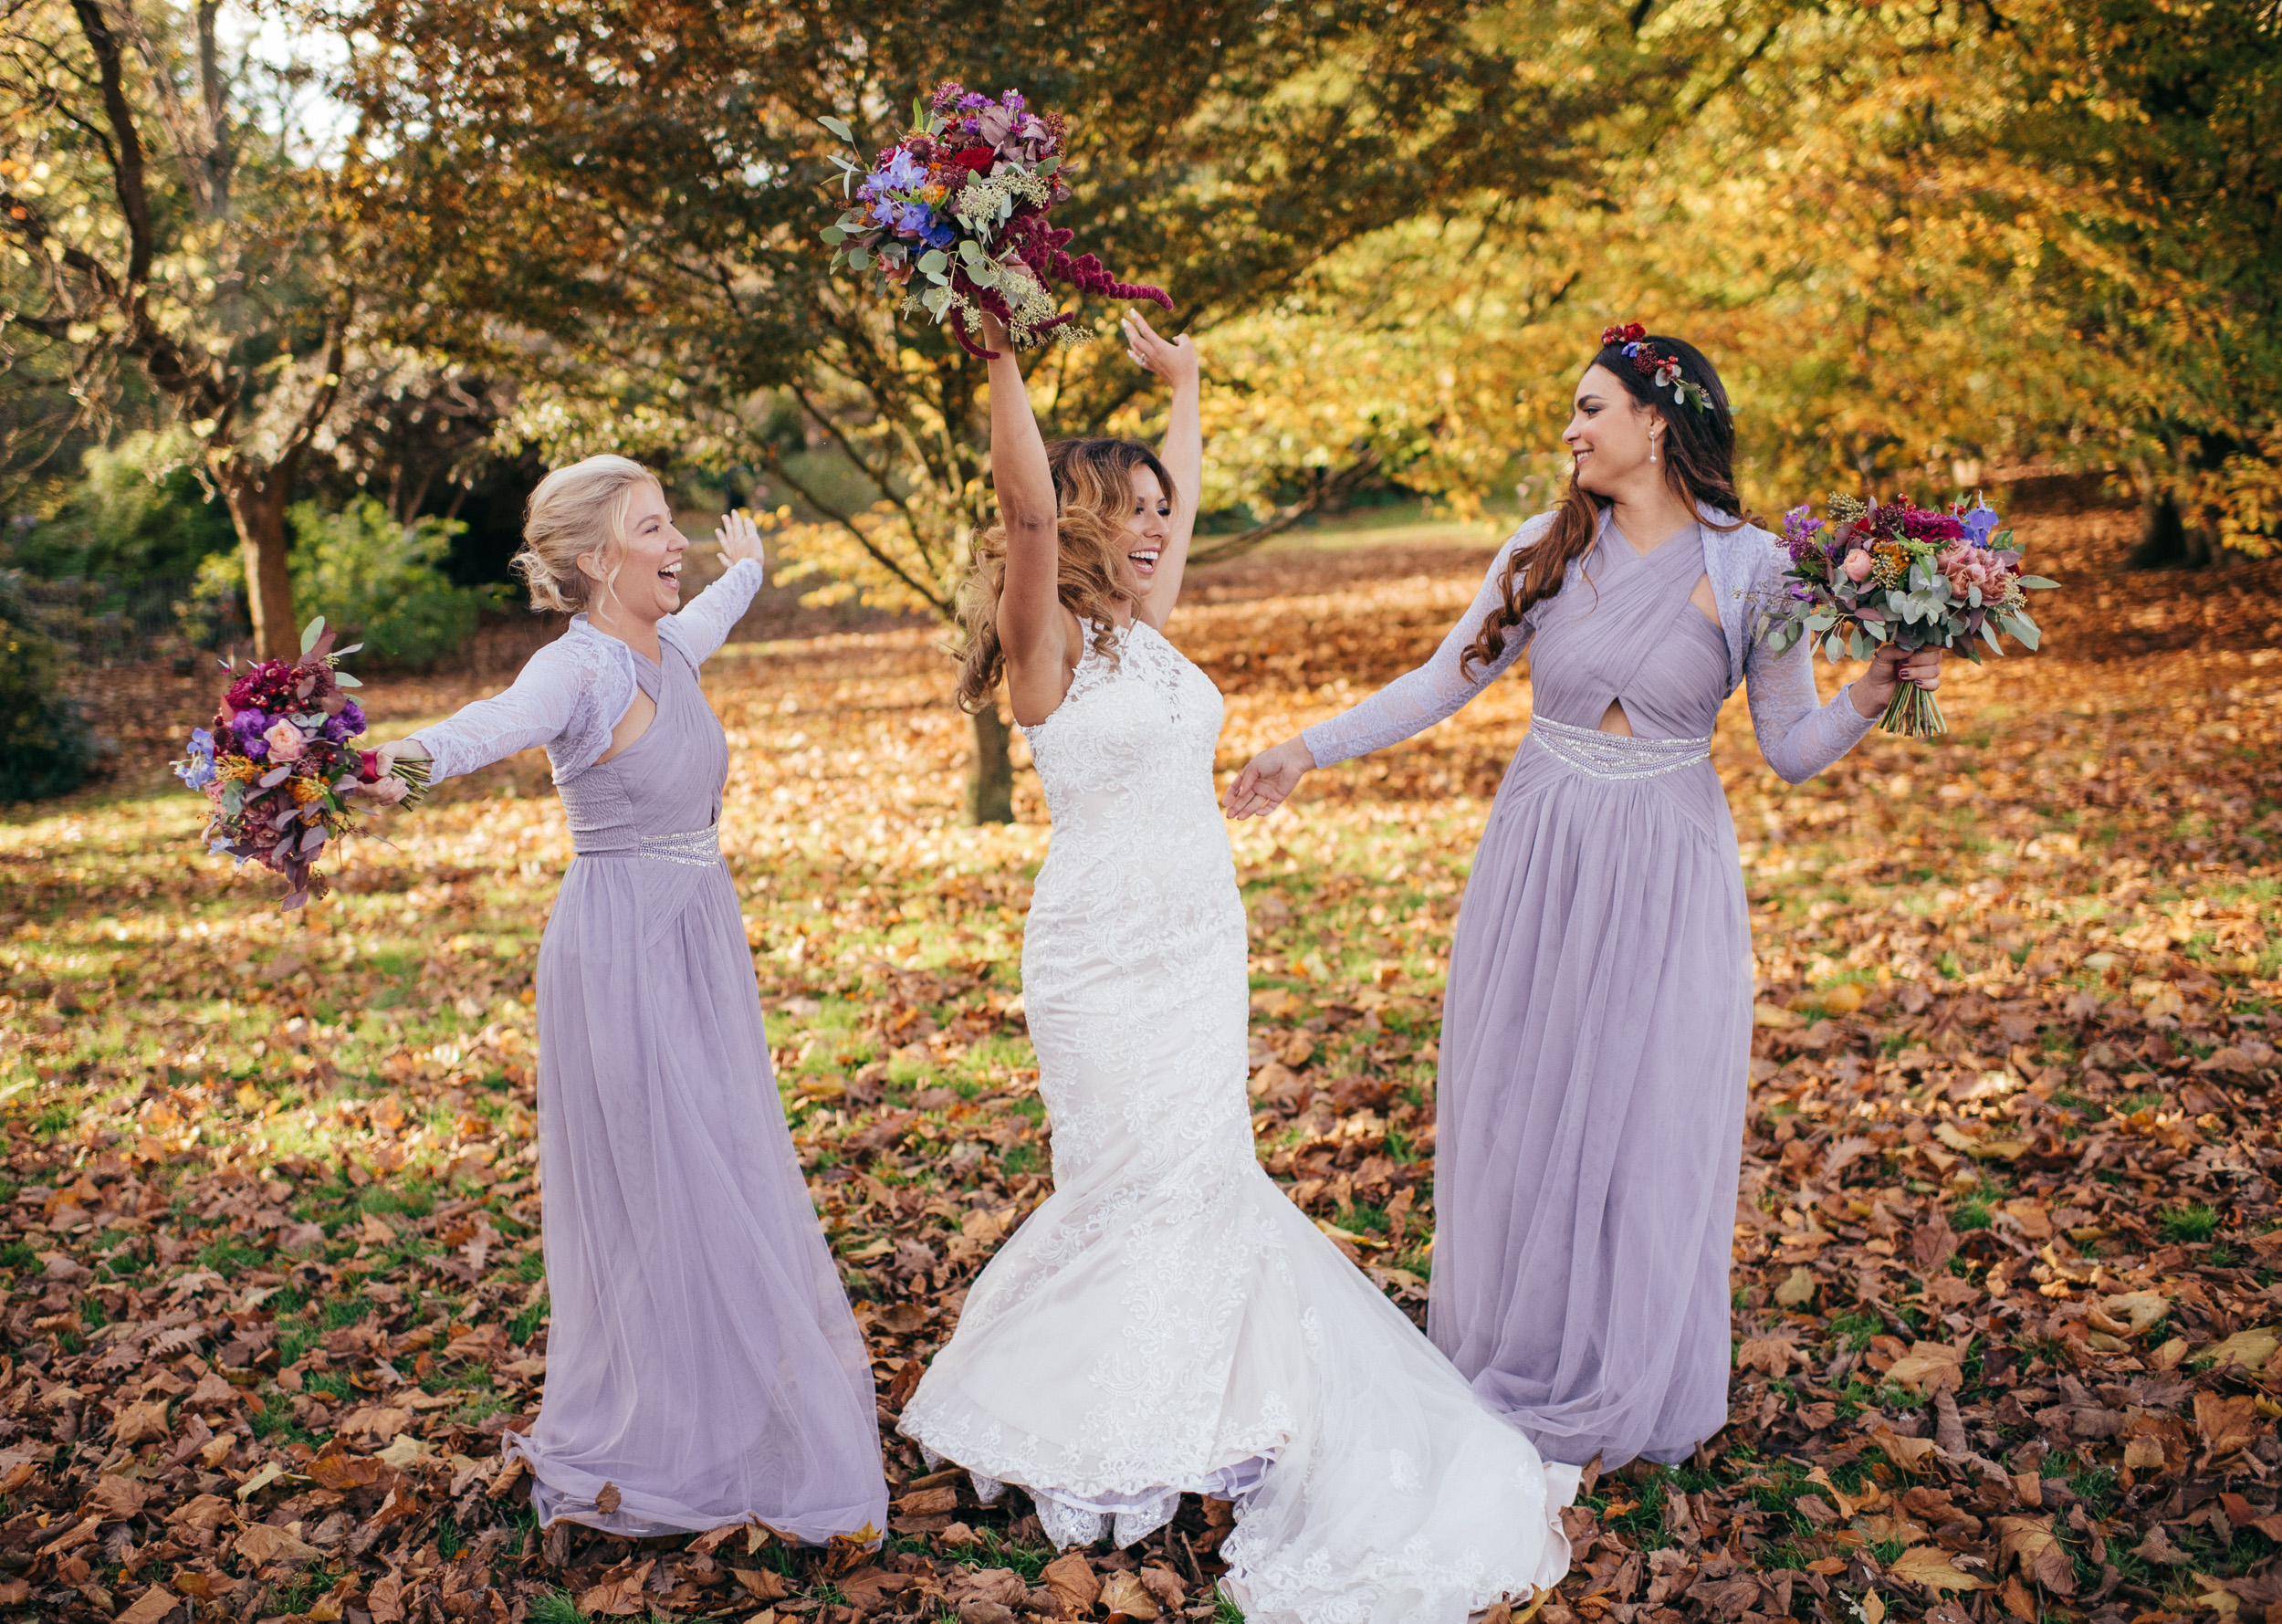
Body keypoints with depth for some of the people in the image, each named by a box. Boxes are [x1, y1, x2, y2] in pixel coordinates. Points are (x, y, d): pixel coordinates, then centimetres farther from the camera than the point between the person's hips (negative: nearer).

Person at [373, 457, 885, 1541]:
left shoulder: (666, 649, 7)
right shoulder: (579, 669, -18)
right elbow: (497, 723, -40)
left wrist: (746, 571, 53)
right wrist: (404, 757, -61)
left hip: (699, 945, 9)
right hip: (622, 953, -9)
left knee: (732, 1186, 17)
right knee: (659, 1200, -1)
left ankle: (740, 1421, 35)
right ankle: (629, 1457, 15)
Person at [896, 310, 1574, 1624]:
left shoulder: (1146, 631, 10)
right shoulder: (1045, 642, -11)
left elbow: (1181, 500, 25)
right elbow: (1029, 505, -26)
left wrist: (1186, 388, 34)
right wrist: (1002, 354, -28)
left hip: (1202, 948, 7)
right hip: (1106, 958, -7)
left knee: (1207, 1178, 12)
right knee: (1131, 1186, 0)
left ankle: (1184, 1415, 28)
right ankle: (1088, 1437, 19)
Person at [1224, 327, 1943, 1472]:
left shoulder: (1752, 569, -5)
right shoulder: (1545, 551, 0)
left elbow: (1793, 749, -2)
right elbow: (1441, 683, 7)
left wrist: (1874, 694, -20)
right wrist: (1309, 748, 5)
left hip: (1667, 874, -2)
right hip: (1538, 860, 2)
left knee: (1650, 1127, 5)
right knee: (1521, 1114, 9)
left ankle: (1630, 1396, 26)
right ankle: (1513, 1369, 29)